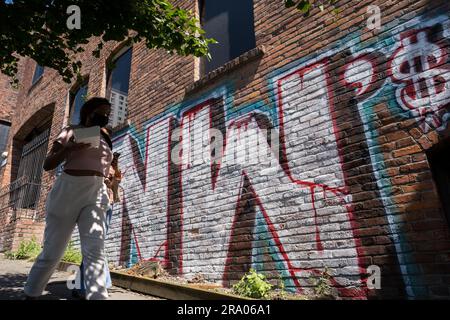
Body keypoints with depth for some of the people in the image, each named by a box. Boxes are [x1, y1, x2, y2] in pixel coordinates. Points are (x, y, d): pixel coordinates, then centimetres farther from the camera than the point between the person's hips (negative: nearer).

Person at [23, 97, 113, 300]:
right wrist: (68, 149, -16)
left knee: (95, 252, -11)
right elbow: (47, 165, 0)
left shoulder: (105, 137, 17)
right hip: (68, 190, -3)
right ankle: (29, 294, 26)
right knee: (52, 251, 4)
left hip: (96, 194, 3)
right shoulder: (71, 131, 5)